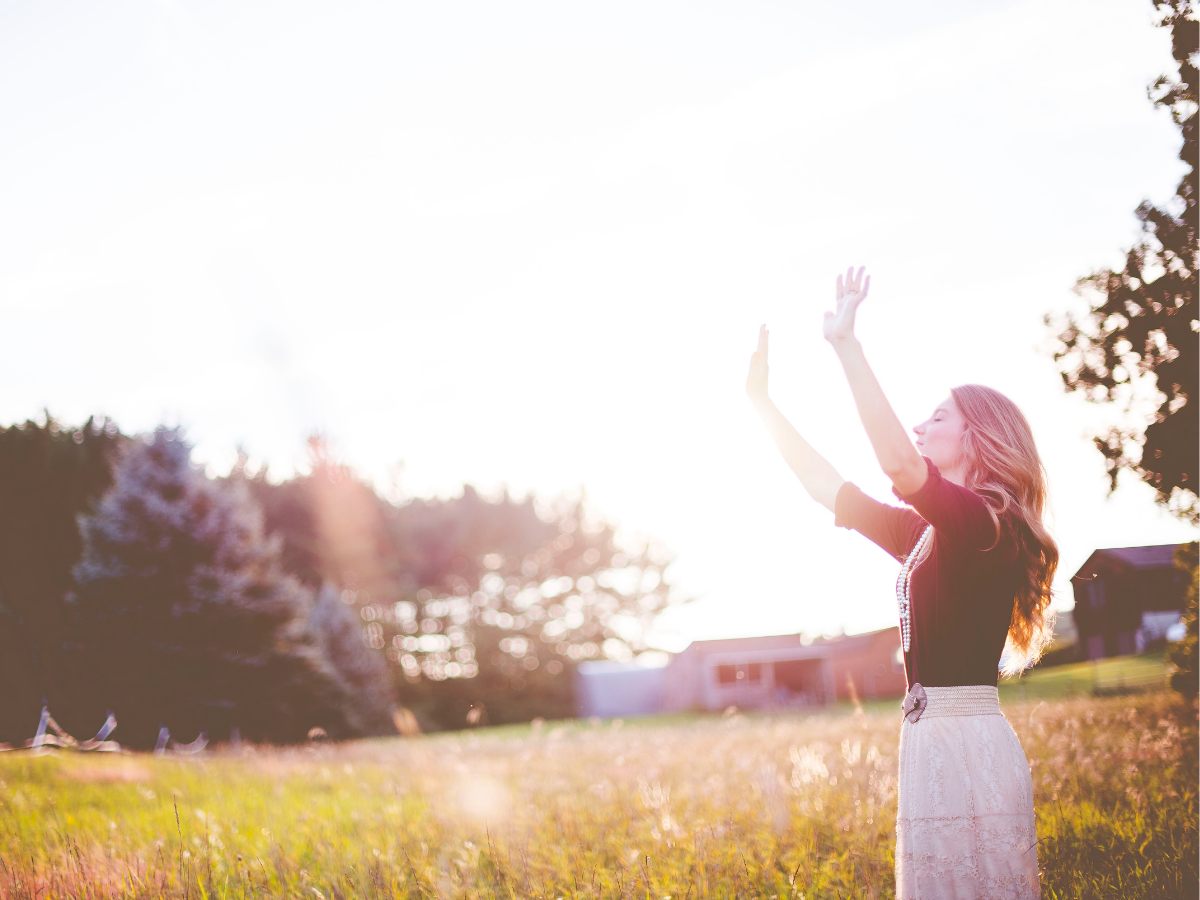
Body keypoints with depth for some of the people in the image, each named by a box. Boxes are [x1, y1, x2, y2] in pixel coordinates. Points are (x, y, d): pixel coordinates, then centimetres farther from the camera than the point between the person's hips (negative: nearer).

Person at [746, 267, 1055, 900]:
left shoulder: (984, 520, -11)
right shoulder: (926, 532, 16)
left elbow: (899, 463, -28)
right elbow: (826, 487, 21)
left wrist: (847, 346, -27)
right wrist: (762, 402, 22)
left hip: (967, 746, -9)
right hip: (933, 741, 9)